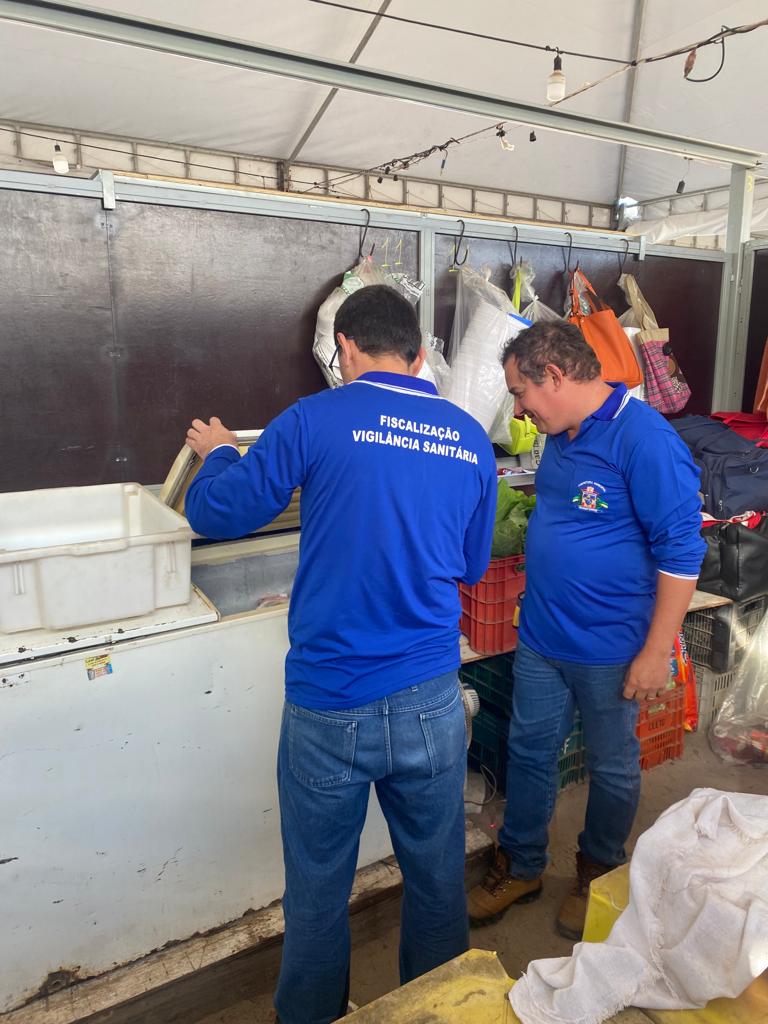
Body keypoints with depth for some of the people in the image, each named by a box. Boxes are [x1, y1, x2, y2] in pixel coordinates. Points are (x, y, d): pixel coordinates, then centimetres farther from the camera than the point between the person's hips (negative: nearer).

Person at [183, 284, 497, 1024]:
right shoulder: (470, 438, 4)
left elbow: (214, 514, 0)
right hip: (431, 700, 4)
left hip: (329, 704, -3)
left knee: (318, 894, 17)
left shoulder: (316, 419, -8)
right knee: (438, 877, 22)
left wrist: (218, 452, 20)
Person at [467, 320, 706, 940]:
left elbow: (681, 551, -20)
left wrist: (656, 652, -19)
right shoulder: (561, 436, 4)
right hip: (541, 636, 7)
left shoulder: (645, 440, -21)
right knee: (529, 751, 18)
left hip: (611, 650, -7)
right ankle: (520, 867, 39)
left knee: (613, 768, 16)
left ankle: (600, 876, 41)